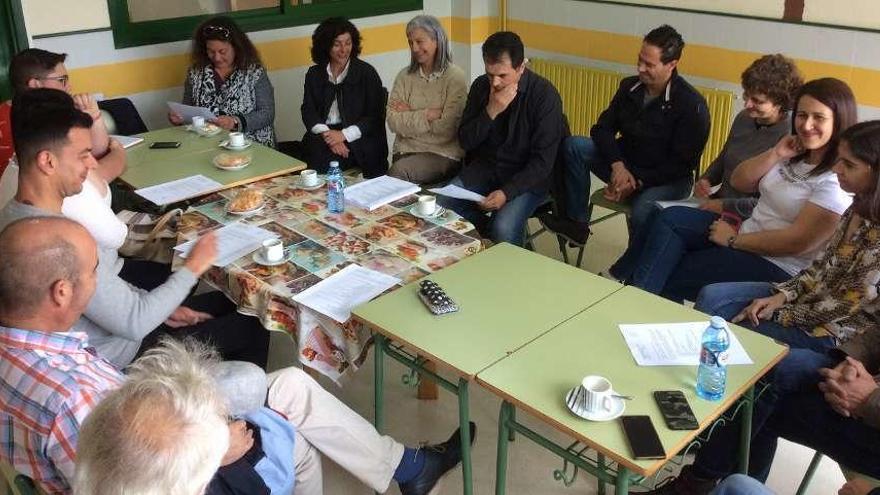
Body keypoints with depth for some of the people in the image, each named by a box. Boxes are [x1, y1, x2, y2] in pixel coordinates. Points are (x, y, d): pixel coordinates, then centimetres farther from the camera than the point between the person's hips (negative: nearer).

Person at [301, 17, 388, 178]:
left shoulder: (366, 72, 4)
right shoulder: (314, 74, 14)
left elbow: (375, 117, -2)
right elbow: (308, 112, 6)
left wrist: (344, 134, -15)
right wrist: (327, 134, -14)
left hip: (359, 139, -3)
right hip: (324, 135, 3)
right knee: (316, 149, -29)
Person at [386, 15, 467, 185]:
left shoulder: (455, 76, -4)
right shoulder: (405, 76, 9)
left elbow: (447, 128, -13)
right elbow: (393, 122, -2)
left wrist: (409, 114, -6)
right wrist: (427, 115, -12)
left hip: (444, 154, -4)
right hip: (405, 150, 4)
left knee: (399, 171, -28)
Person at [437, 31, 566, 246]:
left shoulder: (545, 95, -16)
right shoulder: (481, 86, -1)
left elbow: (543, 161, -17)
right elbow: (465, 141, -1)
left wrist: (507, 192, -28)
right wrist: (491, 112, -18)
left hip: (528, 176, -5)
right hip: (484, 167, 5)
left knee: (504, 228, -29)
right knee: (441, 206, -16)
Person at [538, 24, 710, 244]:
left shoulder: (692, 105, -15)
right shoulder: (629, 86, 2)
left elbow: (682, 164, -15)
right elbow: (602, 128, 2)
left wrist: (638, 182, -23)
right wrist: (617, 164, -17)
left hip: (668, 179, -5)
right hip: (624, 164, 6)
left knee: (641, 213, -39)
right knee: (573, 145, -16)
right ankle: (575, 223, -11)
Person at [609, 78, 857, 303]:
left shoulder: (839, 178, -18)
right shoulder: (794, 155, 9)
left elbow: (799, 241, -22)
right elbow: (739, 181, 7)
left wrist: (733, 240, -15)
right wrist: (775, 154, -9)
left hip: (778, 265, -8)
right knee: (670, 219, -11)